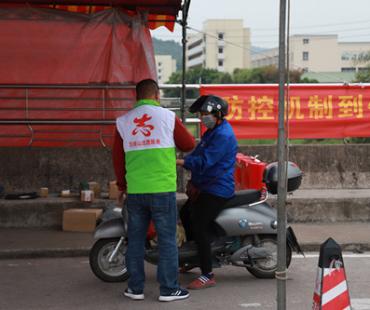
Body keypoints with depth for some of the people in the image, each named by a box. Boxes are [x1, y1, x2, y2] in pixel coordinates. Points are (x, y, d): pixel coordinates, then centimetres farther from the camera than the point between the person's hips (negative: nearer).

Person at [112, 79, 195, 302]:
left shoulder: (124, 121, 5)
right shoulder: (167, 117, -3)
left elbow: (117, 157, 10)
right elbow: (189, 145, 6)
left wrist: (122, 184, 23)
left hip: (134, 191, 3)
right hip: (162, 189, -3)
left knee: (136, 239, 12)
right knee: (167, 239, 4)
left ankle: (136, 288, 17)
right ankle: (169, 289, 7)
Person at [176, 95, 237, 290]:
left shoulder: (223, 136, -20)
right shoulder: (214, 131, 15)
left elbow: (203, 162, -27)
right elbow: (198, 155, 20)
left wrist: (177, 161, -24)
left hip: (217, 190, -11)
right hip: (206, 186, 11)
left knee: (200, 227, -15)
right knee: (185, 214, 22)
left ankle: (207, 275, -12)